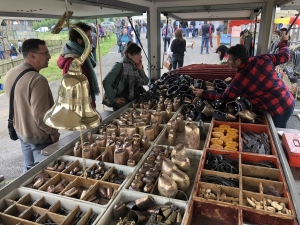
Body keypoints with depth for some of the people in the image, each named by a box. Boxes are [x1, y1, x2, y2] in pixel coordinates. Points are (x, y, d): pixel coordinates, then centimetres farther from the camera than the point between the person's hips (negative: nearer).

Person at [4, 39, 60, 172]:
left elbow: (17, 104, 11)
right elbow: (39, 115, -29)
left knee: (29, 168, 25)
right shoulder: (37, 80, -28)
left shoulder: (10, 74, 0)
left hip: (21, 131, 9)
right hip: (39, 136, -8)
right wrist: (53, 132, -14)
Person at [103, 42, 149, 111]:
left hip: (135, 101, 6)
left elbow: (145, 82, 5)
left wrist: (140, 69, -8)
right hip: (122, 103, -6)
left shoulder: (137, 65, 5)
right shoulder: (120, 66, -15)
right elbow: (106, 82, -17)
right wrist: (114, 99, -18)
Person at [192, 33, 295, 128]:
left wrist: (203, 94, 4)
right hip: (289, 101, 7)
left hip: (278, 111, -7)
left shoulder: (238, 80, -18)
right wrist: (283, 42, 31)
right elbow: (284, 55, 10)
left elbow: (224, 98, -5)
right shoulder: (263, 59, -6)